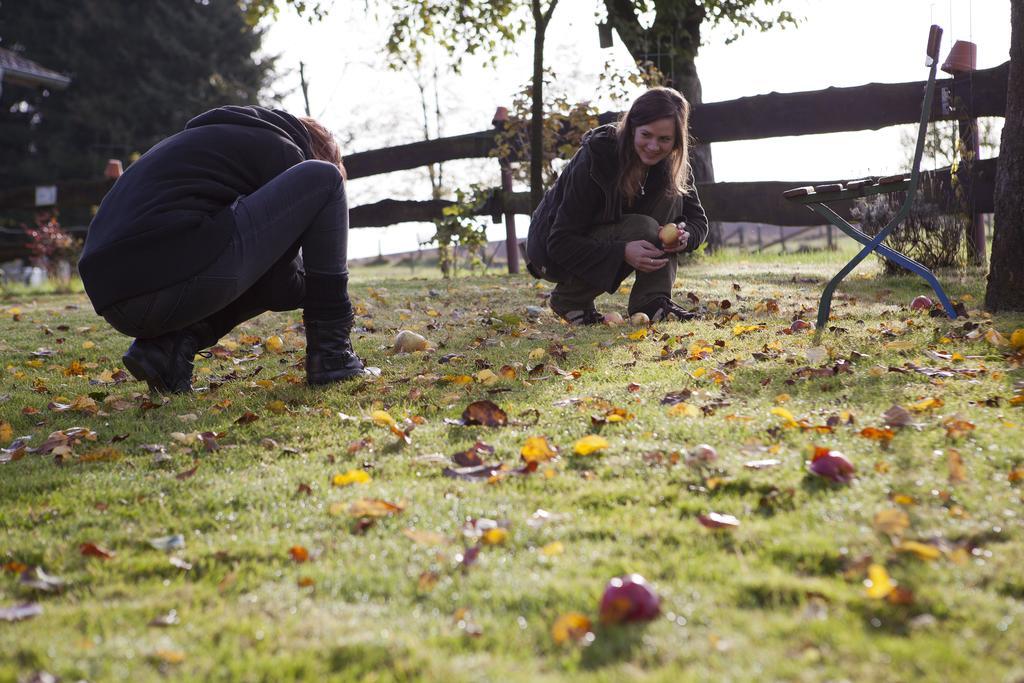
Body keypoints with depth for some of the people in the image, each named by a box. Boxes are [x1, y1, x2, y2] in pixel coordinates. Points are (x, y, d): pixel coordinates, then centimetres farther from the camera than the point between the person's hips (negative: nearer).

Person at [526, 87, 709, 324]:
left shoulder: (670, 163, -11)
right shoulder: (594, 159, -29)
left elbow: (698, 220, -4)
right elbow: (560, 242, -29)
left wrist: (685, 235, -30)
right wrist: (623, 252, -41)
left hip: (606, 238, 6)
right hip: (553, 253, -6)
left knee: (671, 193, -16)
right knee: (644, 228, -30)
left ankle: (652, 300, -15)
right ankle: (569, 299, -12)